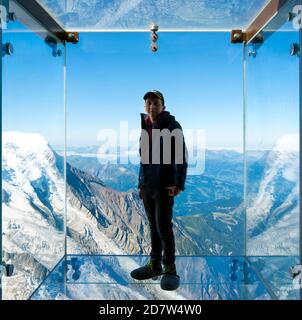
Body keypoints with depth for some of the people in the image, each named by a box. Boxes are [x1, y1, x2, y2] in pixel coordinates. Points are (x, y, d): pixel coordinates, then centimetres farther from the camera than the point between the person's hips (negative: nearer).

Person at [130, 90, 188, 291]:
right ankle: (154, 265, 27)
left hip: (165, 185, -5)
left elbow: (182, 156, -9)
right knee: (153, 227, 14)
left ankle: (170, 268, 13)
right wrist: (140, 183, 13)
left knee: (164, 226, -3)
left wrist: (179, 183, -17)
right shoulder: (143, 126, 11)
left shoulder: (172, 126, -5)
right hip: (147, 185, 5)